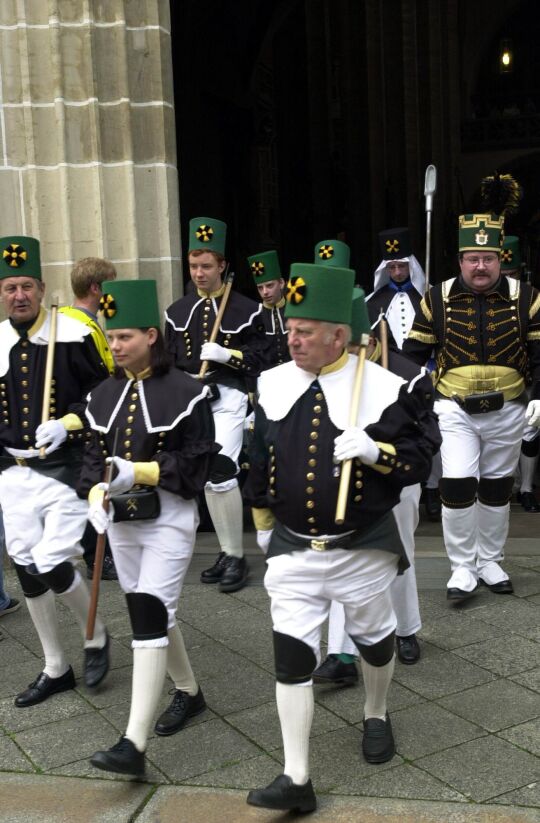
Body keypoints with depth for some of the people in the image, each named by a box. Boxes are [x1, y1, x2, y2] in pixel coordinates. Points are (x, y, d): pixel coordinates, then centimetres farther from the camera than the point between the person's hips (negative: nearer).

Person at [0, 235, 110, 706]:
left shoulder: (73, 337, -11)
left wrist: (68, 423, -17)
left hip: (66, 469, -5)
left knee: (53, 567, -10)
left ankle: (96, 636, 22)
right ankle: (56, 669, 27)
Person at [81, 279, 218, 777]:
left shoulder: (185, 392, -11)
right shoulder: (105, 394, 7)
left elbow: (198, 460, -11)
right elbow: (96, 452, 11)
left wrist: (141, 472, -21)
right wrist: (96, 492, -9)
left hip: (169, 519, -6)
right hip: (121, 521, 7)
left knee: (150, 617, -11)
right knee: (151, 614, 17)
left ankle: (134, 744, -9)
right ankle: (189, 692, 40)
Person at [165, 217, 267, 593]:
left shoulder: (247, 310, -2)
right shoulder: (178, 311, 12)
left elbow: (260, 358, -4)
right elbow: (169, 359, 13)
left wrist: (228, 354, -18)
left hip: (228, 398, -5)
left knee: (222, 473, -15)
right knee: (207, 477, 9)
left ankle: (237, 557, -2)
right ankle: (226, 553, 22)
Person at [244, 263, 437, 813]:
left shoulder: (382, 388, -12)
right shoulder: (273, 385, -1)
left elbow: (419, 461, -8)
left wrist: (375, 450, -27)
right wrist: (262, 522, 18)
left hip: (363, 550, -2)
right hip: (292, 551, 2)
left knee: (373, 640, 18)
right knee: (291, 655, -3)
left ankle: (376, 717, 49)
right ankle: (296, 780, 5)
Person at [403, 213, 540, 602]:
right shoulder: (438, 299, -5)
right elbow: (414, 351, 2)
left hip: (507, 411, 1)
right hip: (455, 410, -1)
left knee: (497, 488, 13)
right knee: (457, 485, -10)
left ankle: (490, 561, 30)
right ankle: (463, 567, 6)